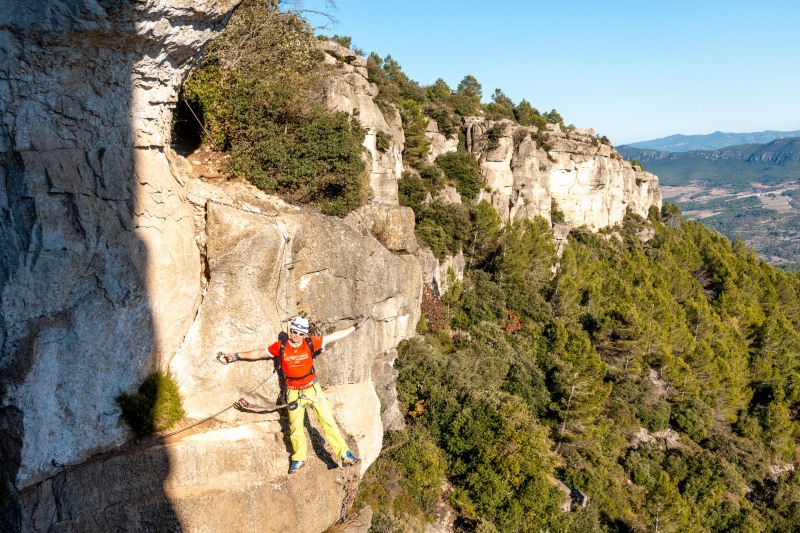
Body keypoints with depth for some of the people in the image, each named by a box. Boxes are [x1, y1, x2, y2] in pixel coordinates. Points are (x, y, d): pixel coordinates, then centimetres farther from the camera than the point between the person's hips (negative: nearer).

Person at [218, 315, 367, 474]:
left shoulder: (310, 343, -9)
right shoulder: (280, 347, -8)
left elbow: (334, 336, -4)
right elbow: (259, 353, 3)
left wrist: (355, 326, -1)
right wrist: (234, 356, 5)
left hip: (313, 389, -1)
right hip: (294, 392, 1)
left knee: (328, 421, -4)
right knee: (295, 427, 10)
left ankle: (345, 455, 1)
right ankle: (299, 459, 29)